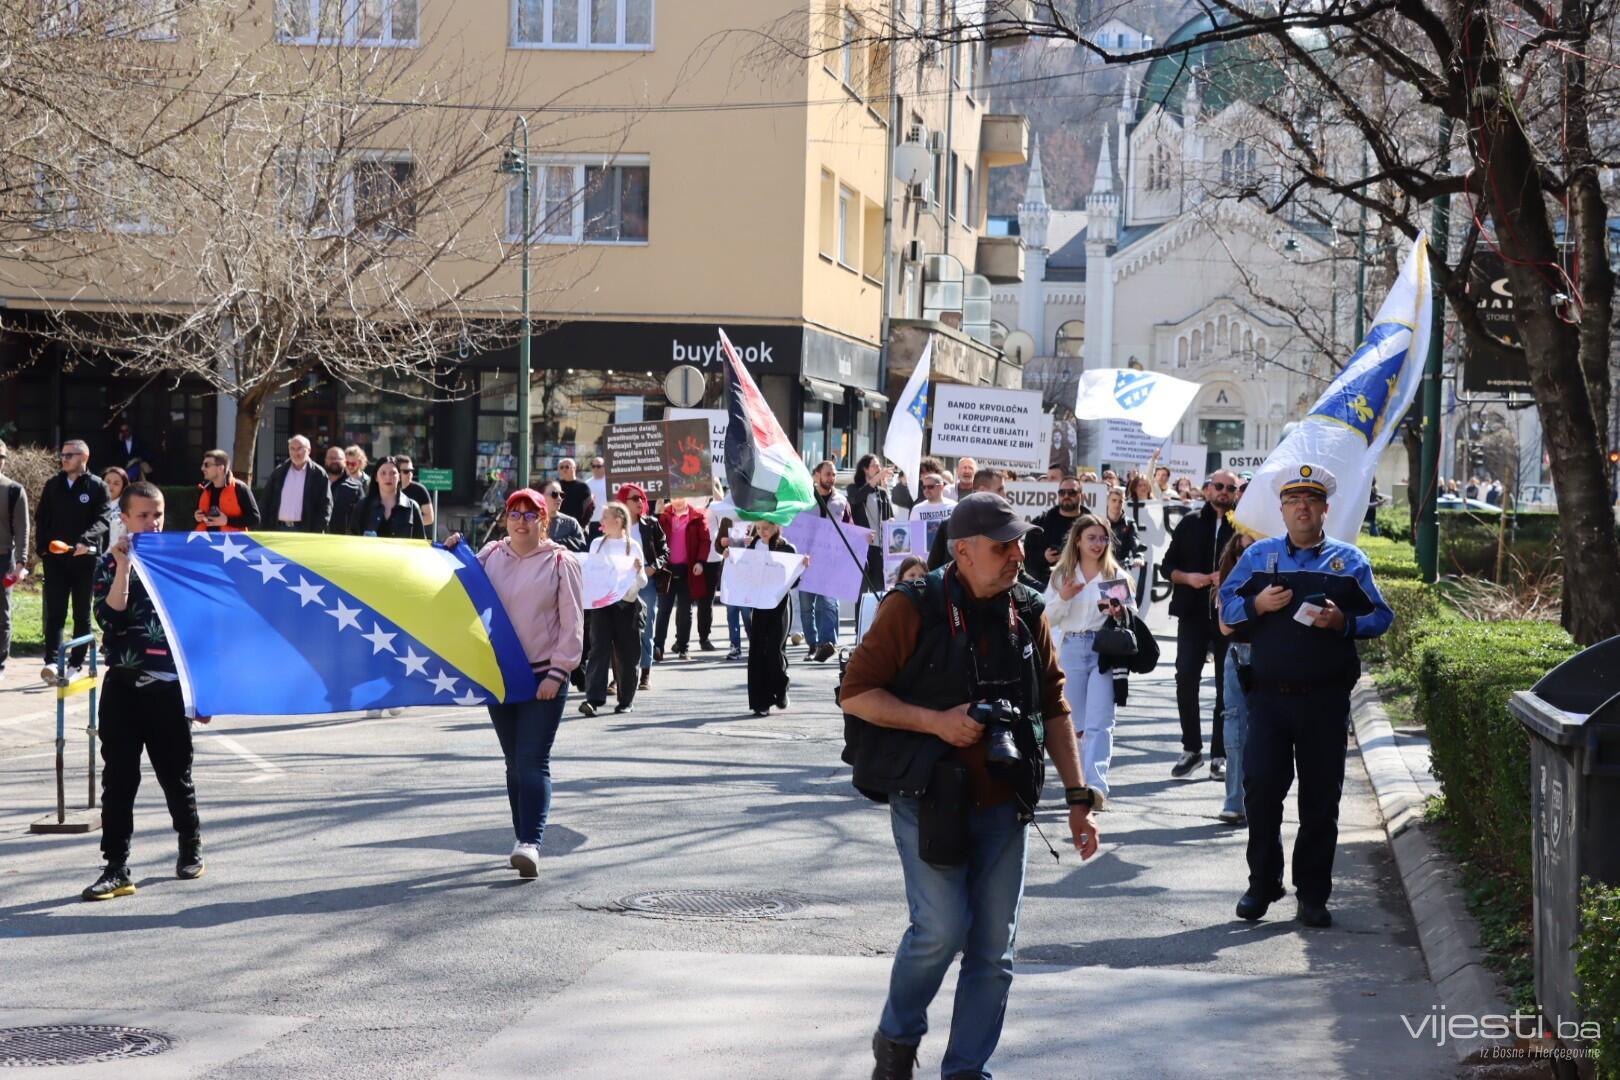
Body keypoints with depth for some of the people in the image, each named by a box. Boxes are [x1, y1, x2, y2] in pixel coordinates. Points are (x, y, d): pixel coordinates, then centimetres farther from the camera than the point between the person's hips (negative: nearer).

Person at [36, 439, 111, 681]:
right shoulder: (52, 485, 9)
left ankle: (75, 665, 11)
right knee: (55, 612, -6)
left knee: (82, 614, 6)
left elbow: (102, 520, -11)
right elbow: (41, 518, 12)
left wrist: (86, 541, -27)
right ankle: (52, 661, -13)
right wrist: (42, 548, 0)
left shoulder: (97, 486, -2)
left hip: (86, 559, -2)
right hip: (55, 558, 2)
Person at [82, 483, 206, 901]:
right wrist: (123, 568, -19)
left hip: (170, 688, 0)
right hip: (122, 687, 0)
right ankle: (116, 868, 1)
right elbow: (110, 619, -13)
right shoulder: (110, 564, 3)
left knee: (175, 775, 9)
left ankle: (191, 848, 29)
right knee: (118, 779, -2)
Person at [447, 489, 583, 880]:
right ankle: (522, 836, 19)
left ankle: (530, 843, -19)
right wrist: (451, 554, 5)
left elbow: (572, 625, -5)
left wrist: (558, 671, -12)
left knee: (533, 761, -12)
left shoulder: (561, 563, -4)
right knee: (514, 761, 11)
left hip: (544, 677, -4)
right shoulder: (490, 555, 8)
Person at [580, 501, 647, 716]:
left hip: (626, 604, -1)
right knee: (599, 650, -10)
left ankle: (626, 700, 17)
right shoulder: (596, 544, 9)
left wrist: (638, 571, -16)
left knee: (626, 654, 4)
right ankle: (593, 698, -18)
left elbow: (642, 583, 4)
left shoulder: (632, 546, 2)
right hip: (600, 604, 1)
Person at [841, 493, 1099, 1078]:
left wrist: (1078, 798, 8)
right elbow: (857, 693, -9)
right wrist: (935, 721, -19)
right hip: (928, 798, -5)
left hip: (1003, 804, 5)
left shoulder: (1028, 614, 5)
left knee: (994, 949, 4)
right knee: (942, 927, -13)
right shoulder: (914, 607, -10)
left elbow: (1054, 708, 11)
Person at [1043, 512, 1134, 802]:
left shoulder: (1115, 574, 5)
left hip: (1104, 649, -2)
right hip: (1071, 649, 2)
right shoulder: (1061, 574, 9)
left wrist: (1119, 612, -20)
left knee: (1098, 722, -13)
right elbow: (1048, 618, 7)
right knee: (1075, 722, 11)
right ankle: (1078, 782, 27)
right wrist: (1064, 598, -11)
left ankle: (1095, 784, -20)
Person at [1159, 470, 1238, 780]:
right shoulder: (1189, 525, 11)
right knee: (1186, 679, -7)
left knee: (1227, 684, 3)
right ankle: (1191, 749, 5)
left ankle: (1220, 754, 10)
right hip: (1193, 613, 1)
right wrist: (1187, 577, -7)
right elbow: (1167, 566, 12)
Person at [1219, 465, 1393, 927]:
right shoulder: (1259, 554, 10)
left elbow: (1381, 616, 7)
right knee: (1260, 787, -3)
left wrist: (1343, 622, -11)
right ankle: (1262, 884, 13)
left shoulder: (1348, 559, 8)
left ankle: (1312, 894, 12)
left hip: (1325, 698, 0)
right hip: (1268, 694, 1)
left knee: (1321, 797, 3)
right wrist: (1257, 605, -10)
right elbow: (1226, 606, 10)